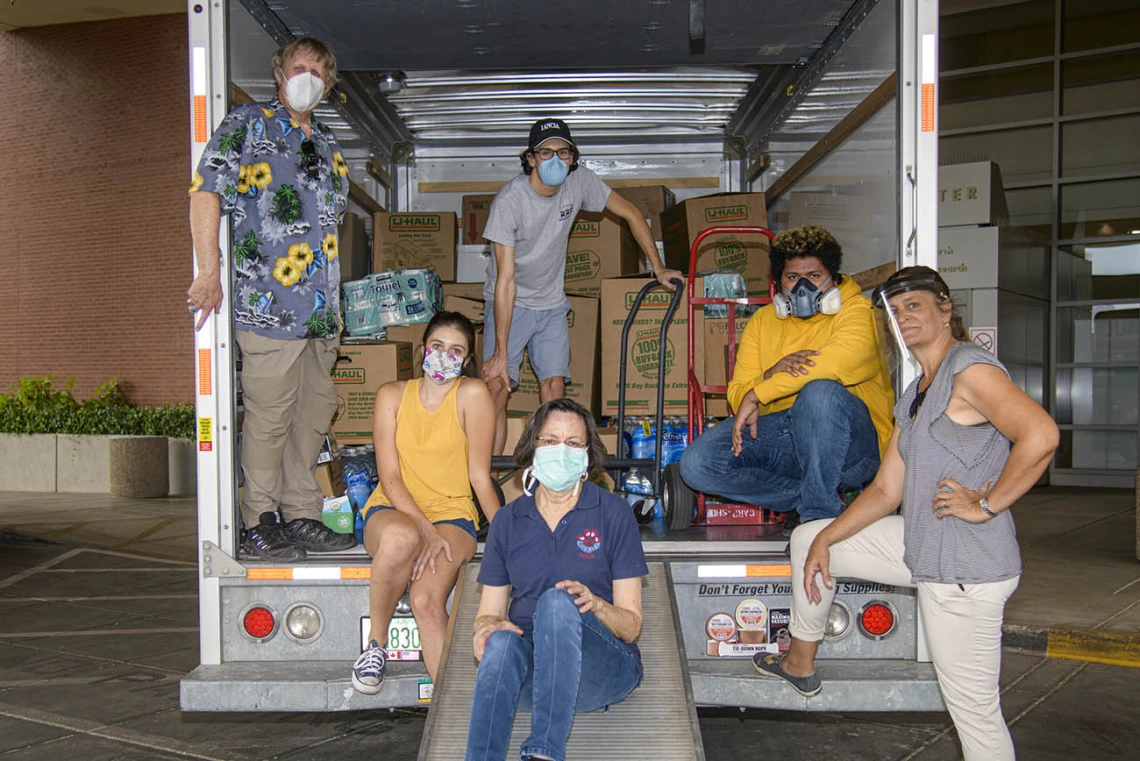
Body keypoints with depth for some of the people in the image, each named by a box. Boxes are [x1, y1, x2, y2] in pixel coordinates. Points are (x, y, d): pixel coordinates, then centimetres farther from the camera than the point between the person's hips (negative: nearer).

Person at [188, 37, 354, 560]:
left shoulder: (328, 145, 22)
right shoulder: (247, 124, 3)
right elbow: (206, 193, -6)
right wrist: (209, 272, -14)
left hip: (321, 308, 7)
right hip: (268, 302, -7)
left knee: (315, 412, 10)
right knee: (268, 417, -3)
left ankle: (301, 518, 21)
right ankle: (260, 525, 11)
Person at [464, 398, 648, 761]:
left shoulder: (613, 513, 1)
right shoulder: (508, 521, 10)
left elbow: (632, 625, 0)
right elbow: (488, 613, 10)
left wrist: (596, 605, -23)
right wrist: (489, 626, -15)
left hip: (604, 666, -2)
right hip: (530, 676, 2)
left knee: (557, 601, -33)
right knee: (501, 643, -33)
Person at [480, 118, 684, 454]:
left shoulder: (579, 181, -13)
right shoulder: (509, 199, -24)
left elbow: (631, 213, 3)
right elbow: (506, 279, -26)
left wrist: (658, 267, 2)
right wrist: (500, 351, -27)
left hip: (551, 303, 4)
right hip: (509, 301, -3)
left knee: (555, 387, -6)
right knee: (496, 385, -16)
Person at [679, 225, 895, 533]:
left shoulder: (855, 309, -1)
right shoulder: (763, 321, 13)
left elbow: (842, 360, -26)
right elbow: (738, 396, 4)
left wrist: (758, 393, -23)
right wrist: (772, 374, -19)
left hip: (851, 443, -4)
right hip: (781, 433, 5)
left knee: (821, 391, -37)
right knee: (696, 463, -16)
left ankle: (819, 512, -20)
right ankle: (806, 497, -5)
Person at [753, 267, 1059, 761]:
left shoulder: (969, 367, -14)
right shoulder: (913, 396, 15)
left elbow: (1040, 435, -30)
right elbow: (886, 491, 15)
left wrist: (985, 506, -22)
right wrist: (825, 539, 9)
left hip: (965, 570, -9)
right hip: (922, 548, 10)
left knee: (974, 710, 0)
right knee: (807, 539, 18)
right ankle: (801, 664, 31)